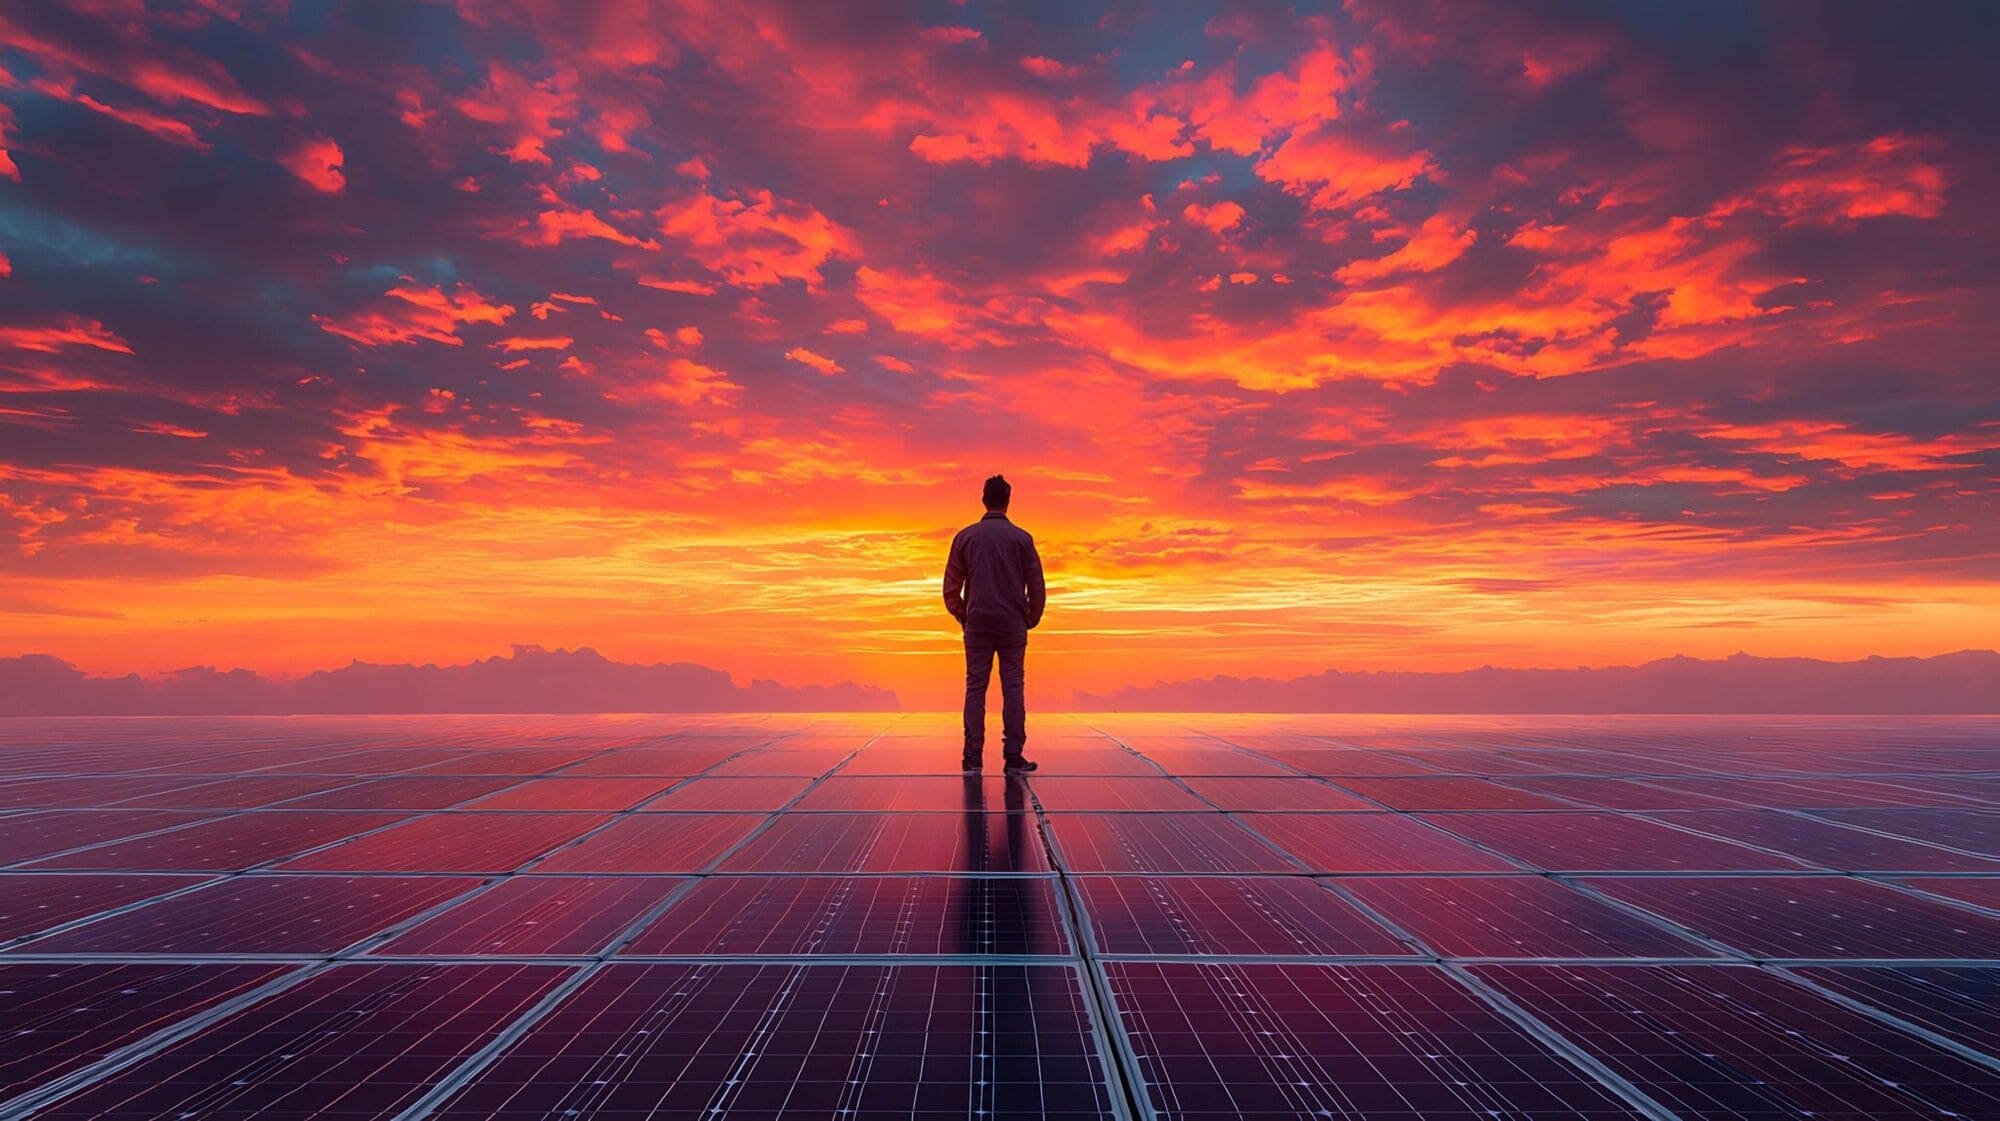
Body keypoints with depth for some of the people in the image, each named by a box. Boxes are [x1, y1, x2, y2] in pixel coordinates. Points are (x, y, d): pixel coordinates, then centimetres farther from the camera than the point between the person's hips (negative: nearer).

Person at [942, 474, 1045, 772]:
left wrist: (963, 617, 17)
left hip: (977, 624, 1)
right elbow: (1037, 588, 1)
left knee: (975, 688, 4)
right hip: (1013, 624, -1)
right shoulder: (1022, 538, 1)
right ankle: (1013, 757, 1)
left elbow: (951, 588, 4)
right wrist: (1031, 620, 14)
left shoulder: (965, 537, 3)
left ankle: (973, 757, 3)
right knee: (1012, 689, 2)